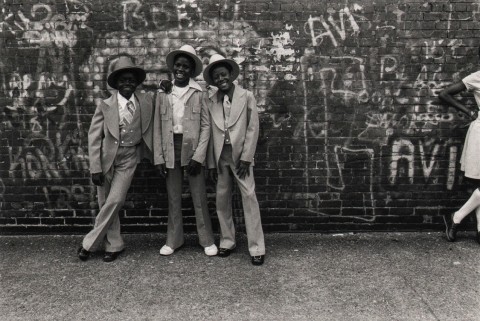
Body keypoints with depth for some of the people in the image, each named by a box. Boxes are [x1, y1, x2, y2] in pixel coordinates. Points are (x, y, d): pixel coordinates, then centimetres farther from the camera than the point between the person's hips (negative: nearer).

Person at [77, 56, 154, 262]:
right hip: (106, 158, 0)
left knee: (115, 201, -9)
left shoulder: (146, 101, 0)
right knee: (106, 203, 5)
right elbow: (94, 137, -4)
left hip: (128, 159, 0)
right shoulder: (105, 106, -5)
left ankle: (89, 243, 7)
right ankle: (114, 245, 21)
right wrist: (95, 168, -10)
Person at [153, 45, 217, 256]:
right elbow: (157, 128, 6)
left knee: (199, 197, 2)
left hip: (192, 149, -2)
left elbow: (205, 126, -2)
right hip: (170, 150, 2)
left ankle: (207, 240, 14)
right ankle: (173, 240, 21)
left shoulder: (199, 93, 0)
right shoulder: (162, 94, 6)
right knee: (173, 197, 9)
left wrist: (198, 156, -10)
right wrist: (158, 158, 0)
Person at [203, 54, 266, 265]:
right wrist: (211, 162, 3)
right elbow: (209, 132, 6)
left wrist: (245, 158, -10)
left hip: (240, 155, -3)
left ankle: (257, 248, -1)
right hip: (220, 157, 3)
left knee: (249, 198, -6)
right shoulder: (210, 101, 6)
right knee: (222, 200, 7)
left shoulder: (247, 96, -1)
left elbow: (253, 128, -4)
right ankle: (227, 242, 21)